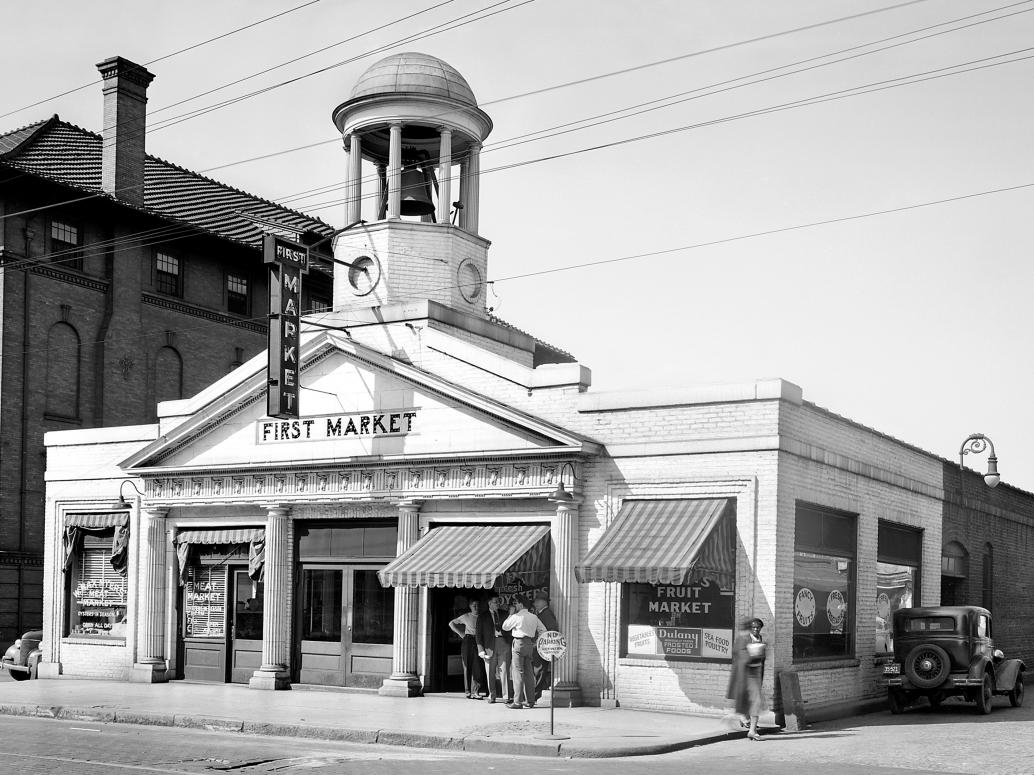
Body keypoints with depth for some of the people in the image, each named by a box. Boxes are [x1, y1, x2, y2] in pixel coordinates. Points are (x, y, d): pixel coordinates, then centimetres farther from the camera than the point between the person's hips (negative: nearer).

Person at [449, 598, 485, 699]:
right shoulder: (466, 617, 8)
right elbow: (451, 623, 15)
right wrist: (460, 633, 5)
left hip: (479, 642, 0)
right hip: (467, 641, 0)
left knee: (477, 667, -9)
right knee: (467, 667, 1)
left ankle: (475, 691, -10)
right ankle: (468, 691, 6)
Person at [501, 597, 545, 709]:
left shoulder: (516, 616, -8)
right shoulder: (534, 617, 12)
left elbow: (505, 627, 3)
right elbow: (543, 630, 12)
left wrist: (510, 614, 10)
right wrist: (537, 643, 15)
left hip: (519, 643, -6)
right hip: (530, 644, 6)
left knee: (518, 672, -6)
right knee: (529, 673, 10)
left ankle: (517, 702, -8)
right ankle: (530, 700, 12)